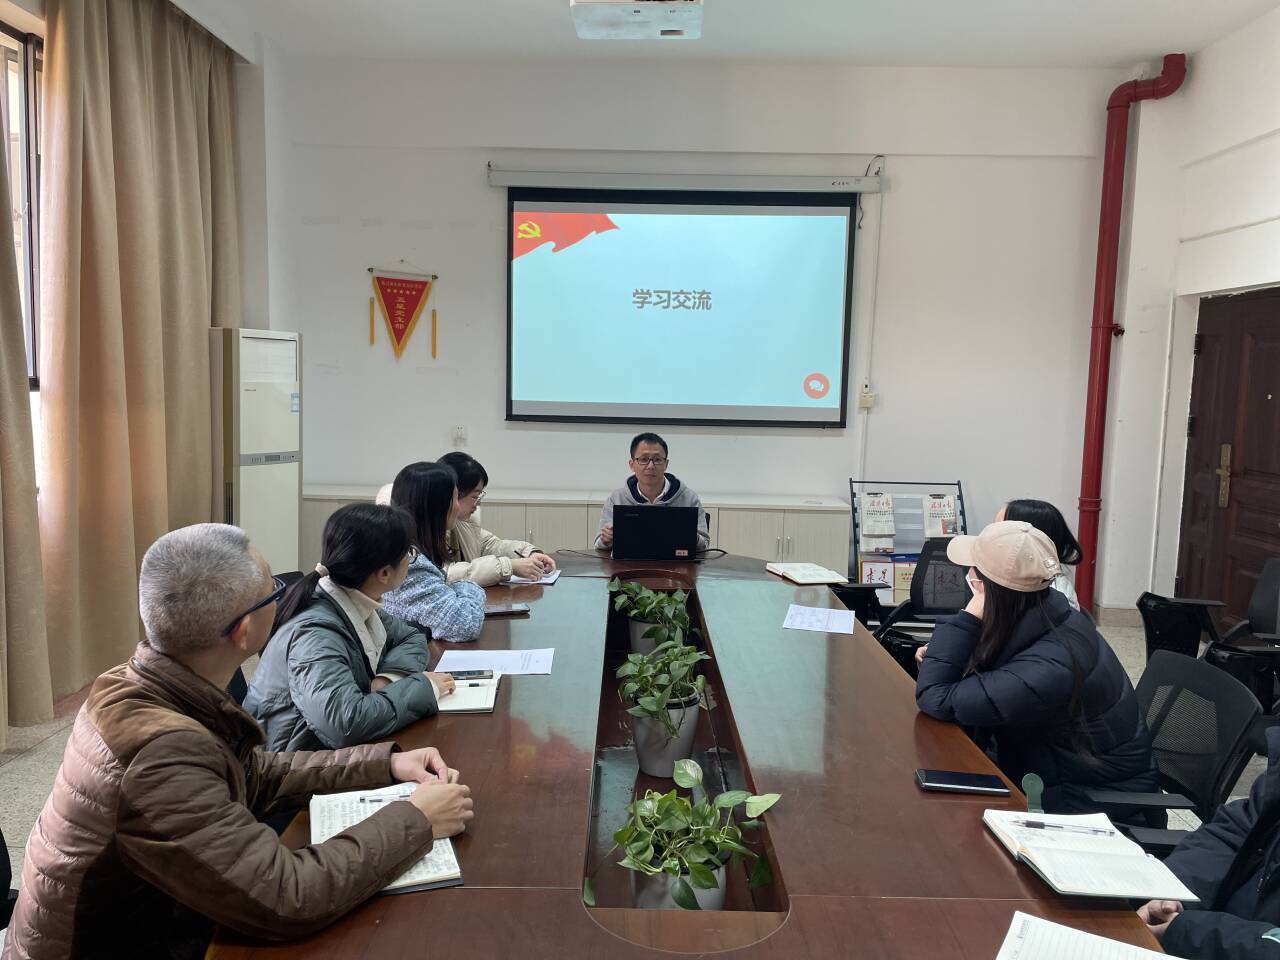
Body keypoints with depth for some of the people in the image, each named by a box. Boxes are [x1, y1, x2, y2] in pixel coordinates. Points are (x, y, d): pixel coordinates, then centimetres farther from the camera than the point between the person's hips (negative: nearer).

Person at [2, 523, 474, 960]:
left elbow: (256, 775, 6)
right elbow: (286, 899, -31)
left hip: (154, 922, 7)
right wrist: (414, 820, -20)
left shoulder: (142, 687, -7)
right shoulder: (159, 751, -32)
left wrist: (385, 762, -1)